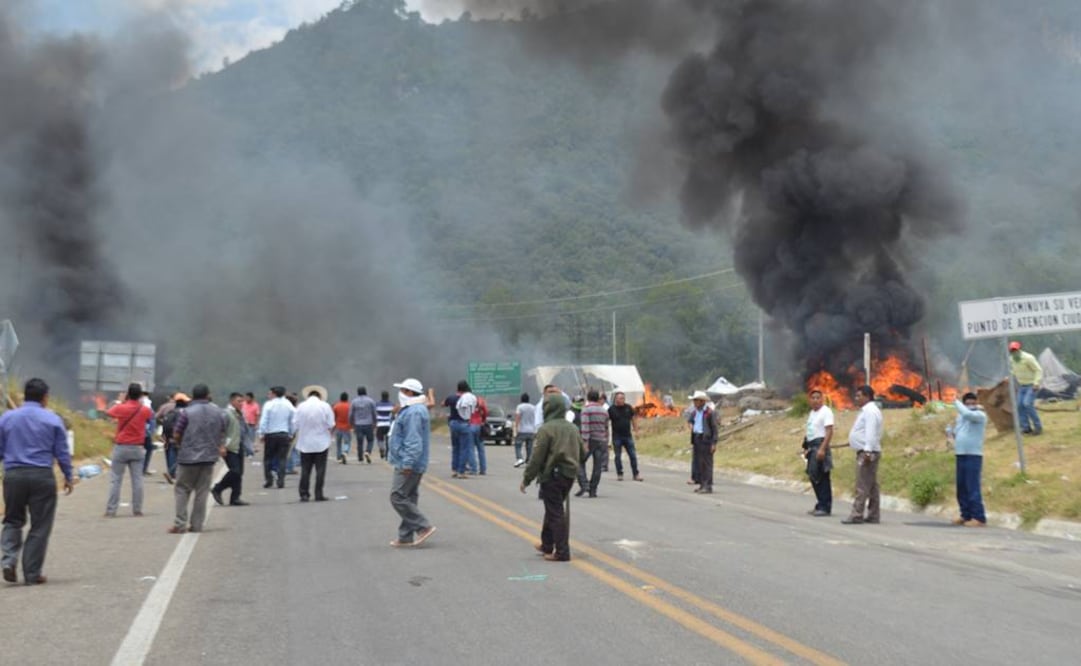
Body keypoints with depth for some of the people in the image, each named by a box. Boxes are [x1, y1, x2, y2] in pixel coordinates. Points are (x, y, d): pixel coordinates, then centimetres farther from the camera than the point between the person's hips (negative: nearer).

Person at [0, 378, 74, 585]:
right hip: (42, 476, -2)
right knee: (40, 526, 6)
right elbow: (62, 452, 2)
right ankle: (32, 574, 9)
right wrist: (68, 477, 12)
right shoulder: (52, 419, -1)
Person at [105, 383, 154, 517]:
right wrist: (141, 402, 19)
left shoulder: (121, 408, -11)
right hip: (137, 448, 2)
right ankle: (137, 509, 8)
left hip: (121, 447, -2)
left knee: (115, 480, 3)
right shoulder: (145, 410, -4)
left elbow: (108, 413, 9)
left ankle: (111, 510, 1)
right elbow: (151, 416, 19)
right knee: (137, 480, 6)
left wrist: (120, 402, 20)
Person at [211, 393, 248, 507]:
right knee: (235, 471, -14)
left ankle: (235, 498, 12)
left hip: (239, 447, 8)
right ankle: (217, 489, 6)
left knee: (239, 473, 6)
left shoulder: (240, 414, 16)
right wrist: (223, 446, -23)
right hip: (230, 448, -8)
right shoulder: (226, 413, -10)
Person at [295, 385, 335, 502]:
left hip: (305, 444, 2)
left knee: (305, 469, 7)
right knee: (320, 469, 3)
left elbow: (296, 426, 0)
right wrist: (330, 435, 12)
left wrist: (299, 439, 15)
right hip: (321, 443, -2)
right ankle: (318, 494, 2)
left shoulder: (301, 406, 0)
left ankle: (304, 494, 7)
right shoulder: (325, 406, -5)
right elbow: (331, 426, -6)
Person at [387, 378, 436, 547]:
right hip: (411, 464, 11)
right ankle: (406, 536, 17)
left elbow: (413, 441, -25)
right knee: (408, 498, 12)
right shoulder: (411, 410, 17)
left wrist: (407, 463, -27)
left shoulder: (413, 412, -18)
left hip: (408, 465, -11)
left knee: (398, 498, -9)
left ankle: (424, 527, -7)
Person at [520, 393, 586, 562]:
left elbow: (536, 458, -14)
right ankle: (547, 545, 31)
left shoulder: (546, 429, -13)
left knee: (555, 513, -1)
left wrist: (526, 479, -7)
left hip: (551, 476, -7)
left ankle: (562, 552, -2)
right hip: (569, 476, 7)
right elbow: (582, 454, 14)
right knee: (553, 510, 21)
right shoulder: (573, 428, 9)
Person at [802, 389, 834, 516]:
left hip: (820, 445, -9)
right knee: (813, 477, 12)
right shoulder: (812, 413, 19)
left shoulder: (826, 411, -10)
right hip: (812, 447, 9)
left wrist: (822, 449, -25)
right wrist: (806, 448, 19)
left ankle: (825, 507, -3)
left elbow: (829, 432, -18)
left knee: (822, 477, -7)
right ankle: (820, 505, 21)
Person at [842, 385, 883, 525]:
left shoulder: (869, 411, -14)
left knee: (862, 486, -10)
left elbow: (871, 433, -23)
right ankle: (873, 515, 14)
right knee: (871, 485, 11)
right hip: (868, 451, 11)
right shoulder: (868, 410, 19)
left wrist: (867, 451, -27)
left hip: (866, 453, -11)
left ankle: (856, 515, -11)